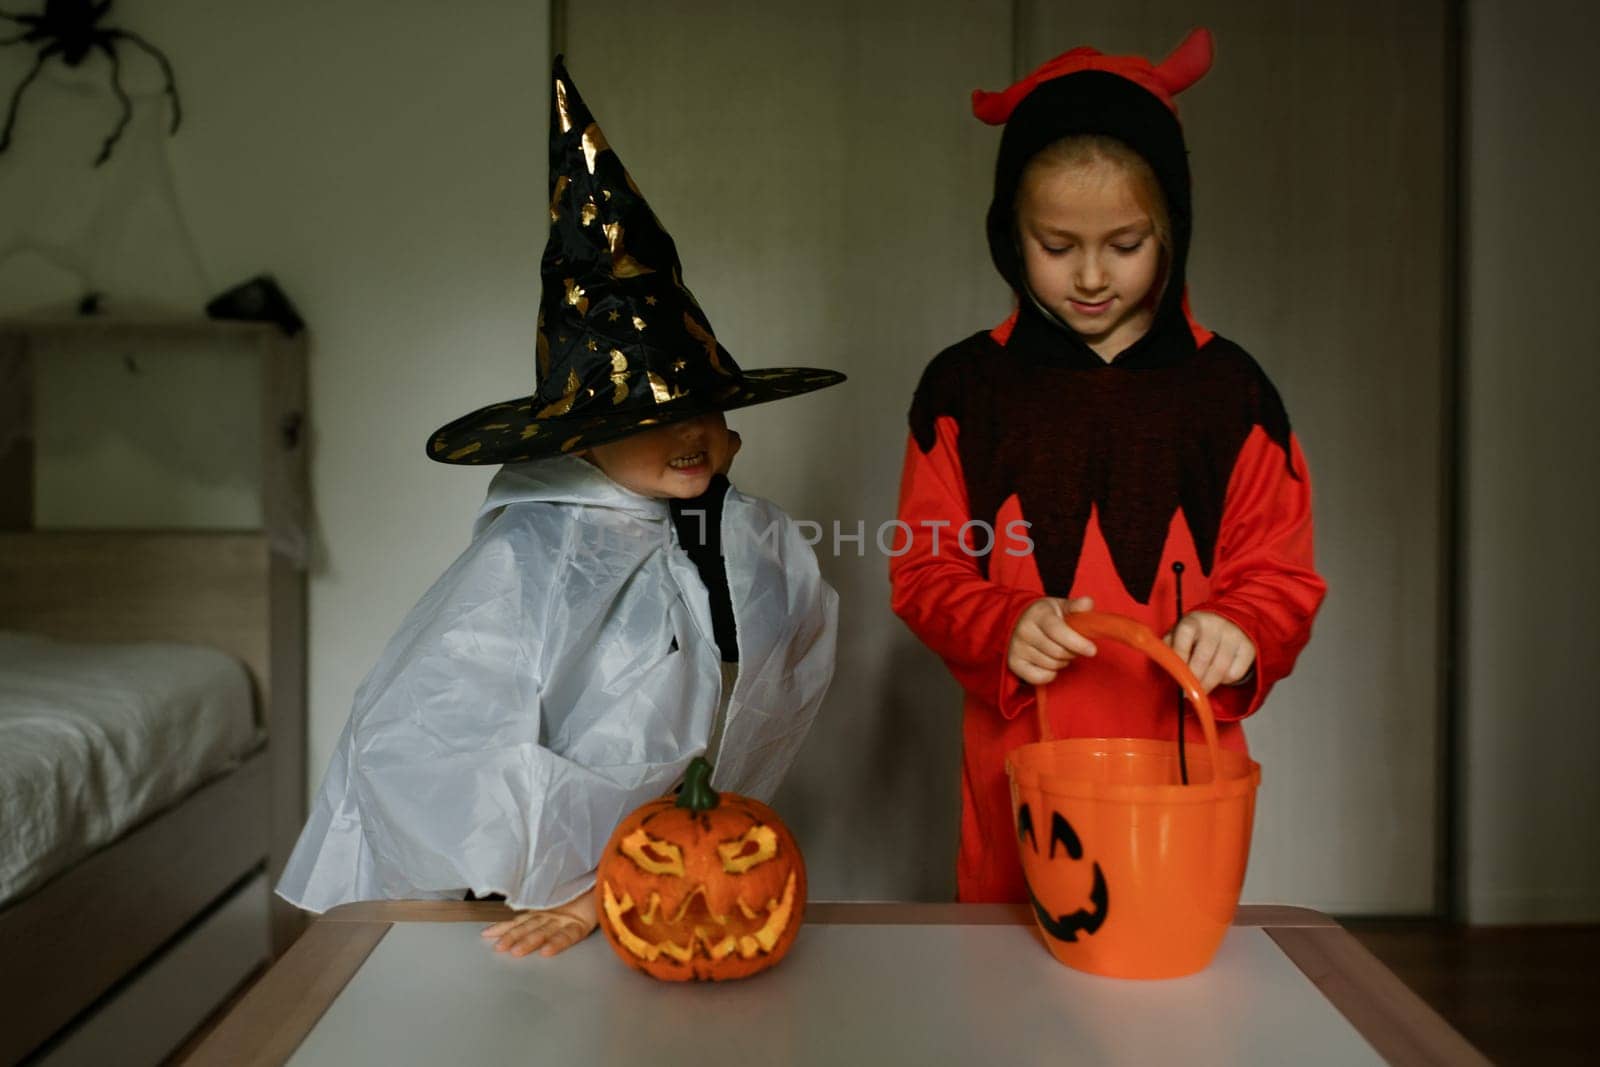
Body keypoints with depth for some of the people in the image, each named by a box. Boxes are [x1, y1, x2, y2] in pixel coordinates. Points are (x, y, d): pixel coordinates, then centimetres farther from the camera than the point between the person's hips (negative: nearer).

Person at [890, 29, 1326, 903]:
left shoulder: (1229, 391, 0)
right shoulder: (965, 388, -1)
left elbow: (1283, 578, 4)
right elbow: (924, 573, 1)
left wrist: (1236, 631, -17)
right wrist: (1004, 630, -18)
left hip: (1181, 771, 1)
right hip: (1019, 771, 0)